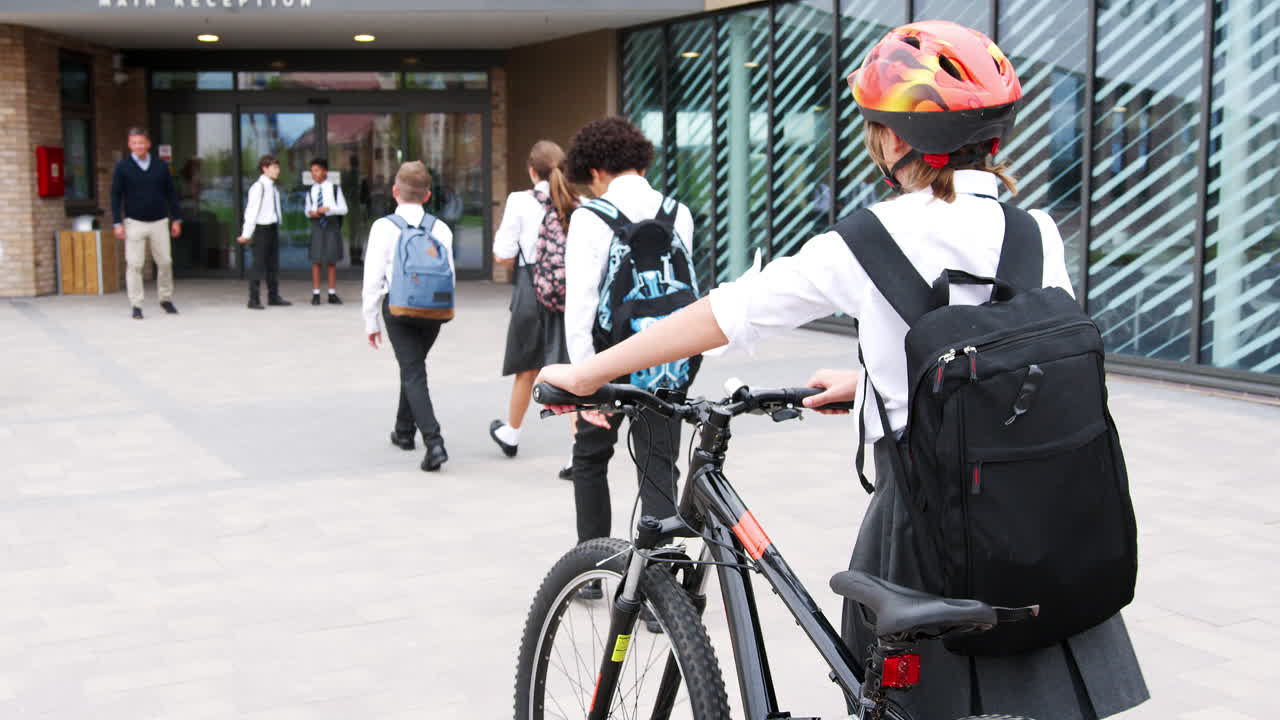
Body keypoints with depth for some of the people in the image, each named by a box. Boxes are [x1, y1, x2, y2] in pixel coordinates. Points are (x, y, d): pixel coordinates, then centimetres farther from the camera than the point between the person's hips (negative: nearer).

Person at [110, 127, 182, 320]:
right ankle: (136, 306, 1)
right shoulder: (122, 167, -1)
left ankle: (166, 299, 20)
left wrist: (176, 219, 4)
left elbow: (171, 193, 9)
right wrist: (117, 223, -8)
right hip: (134, 223, -2)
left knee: (165, 262, 4)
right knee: (134, 265, -3)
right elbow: (116, 195, -1)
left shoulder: (161, 166, 5)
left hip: (159, 222, 2)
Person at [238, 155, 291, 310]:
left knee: (273, 264, 13)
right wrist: (246, 234, -16)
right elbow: (251, 210, -15)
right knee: (259, 264, -6)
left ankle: (274, 296, 22)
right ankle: (254, 300, -1)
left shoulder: (274, 188, 11)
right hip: (262, 228, -8)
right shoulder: (258, 187, -13)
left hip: (273, 227, 8)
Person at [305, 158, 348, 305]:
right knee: (316, 260, -1)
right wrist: (310, 213, -5)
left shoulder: (335, 189, 2)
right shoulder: (311, 191, 9)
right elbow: (307, 209, 18)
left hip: (332, 224, -1)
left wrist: (328, 209, -15)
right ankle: (316, 294, 3)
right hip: (316, 225, 1)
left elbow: (343, 209, 0)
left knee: (332, 260, 3)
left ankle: (332, 294, 9)